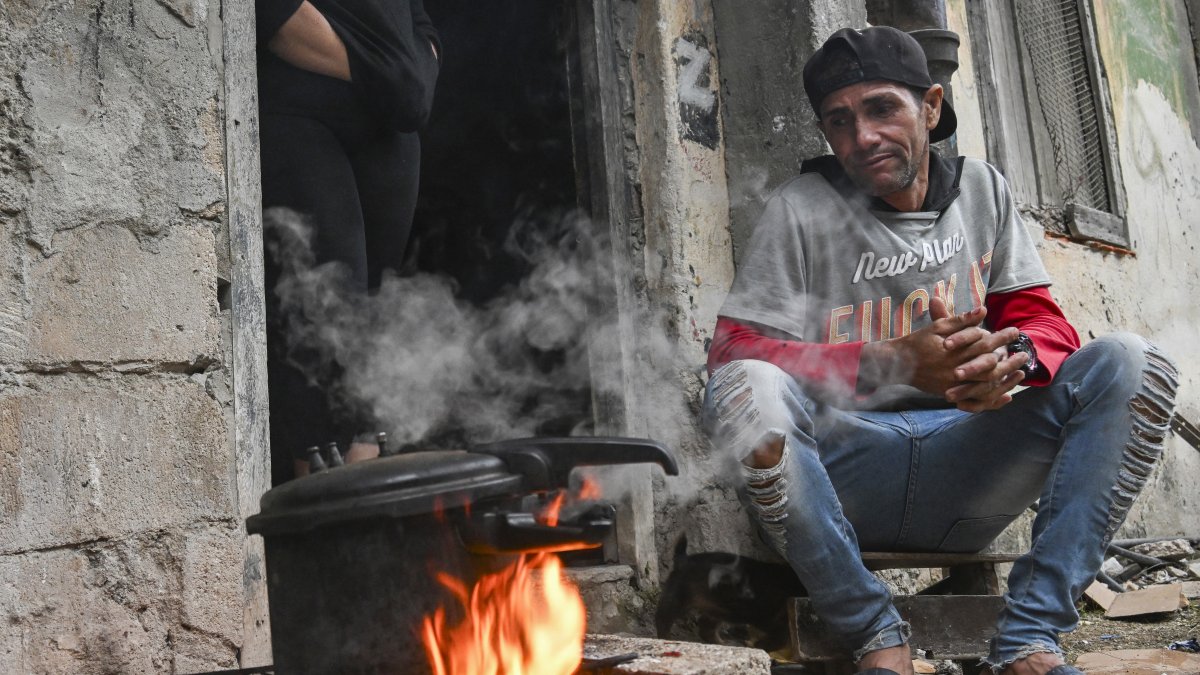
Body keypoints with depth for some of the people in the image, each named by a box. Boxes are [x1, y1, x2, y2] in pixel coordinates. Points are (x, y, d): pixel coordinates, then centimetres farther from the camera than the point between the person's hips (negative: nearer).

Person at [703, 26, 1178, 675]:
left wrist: (1016, 355, -20)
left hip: (965, 463, 4)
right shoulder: (799, 210, -2)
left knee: (1132, 363, -14)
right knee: (747, 389, -33)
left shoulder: (983, 190, 11)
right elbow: (736, 350, -11)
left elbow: (1041, 319, 8)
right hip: (843, 469, -3)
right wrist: (894, 363, -24)